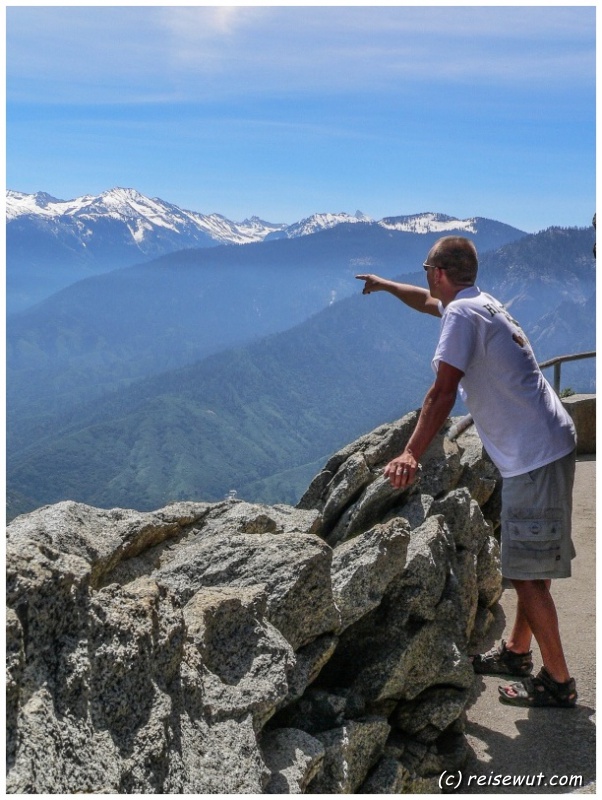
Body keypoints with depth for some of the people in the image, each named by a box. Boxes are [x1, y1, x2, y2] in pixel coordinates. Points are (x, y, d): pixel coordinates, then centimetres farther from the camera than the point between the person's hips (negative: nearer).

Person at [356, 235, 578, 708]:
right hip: (547, 446, 11)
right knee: (530, 564, 19)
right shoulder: (481, 303, 17)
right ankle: (517, 652, 34)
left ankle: (558, 683, 8)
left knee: (528, 572, -3)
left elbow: (442, 393, -21)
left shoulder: (462, 313, -13)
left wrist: (411, 454, -22)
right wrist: (384, 285, 50)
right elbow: (428, 302, 37)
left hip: (534, 456, -11)